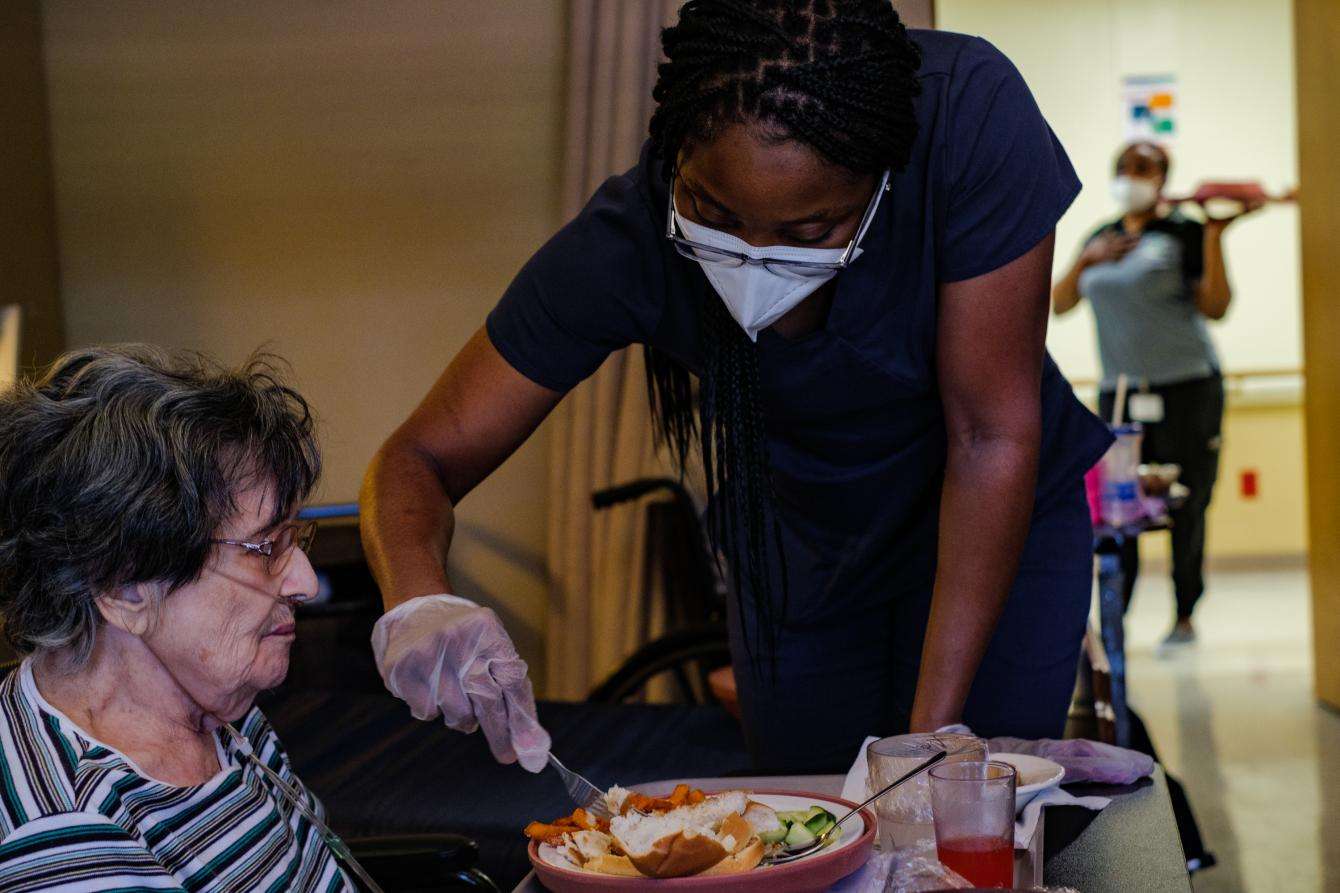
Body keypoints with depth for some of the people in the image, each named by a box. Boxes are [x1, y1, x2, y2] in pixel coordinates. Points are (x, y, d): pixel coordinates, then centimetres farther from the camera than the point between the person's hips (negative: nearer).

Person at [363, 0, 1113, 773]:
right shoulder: (627, 241, -29)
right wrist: (419, 601, -47)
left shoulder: (972, 116, -35)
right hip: (802, 539, 1)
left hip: (999, 523, -1)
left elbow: (991, 440, -29)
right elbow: (420, 458, -23)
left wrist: (935, 730, -27)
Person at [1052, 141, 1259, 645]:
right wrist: (1086, 261, -7)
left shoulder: (1183, 233, -2)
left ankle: (1185, 617, 8)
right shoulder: (1101, 238, 14)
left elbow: (1215, 308, -9)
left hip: (1186, 387, -4)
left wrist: (1215, 236, -16)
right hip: (1119, 392, 4)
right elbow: (1059, 305, 8)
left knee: (1187, 507, -1)